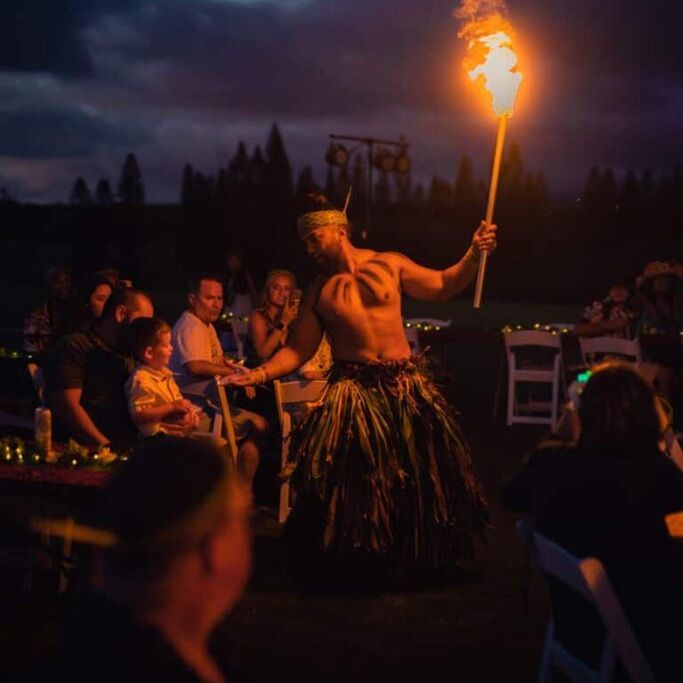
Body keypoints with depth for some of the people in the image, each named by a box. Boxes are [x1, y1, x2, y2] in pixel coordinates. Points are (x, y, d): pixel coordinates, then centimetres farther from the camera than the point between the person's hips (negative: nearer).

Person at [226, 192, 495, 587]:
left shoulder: (389, 265, 4)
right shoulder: (318, 293, 7)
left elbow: (443, 287, 9)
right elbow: (298, 349, 4)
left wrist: (473, 257, -6)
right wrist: (261, 374, -11)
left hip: (404, 385, 0)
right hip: (353, 390, 0)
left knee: (416, 476, 6)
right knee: (355, 479, -5)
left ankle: (417, 561, 23)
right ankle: (359, 566, 10)